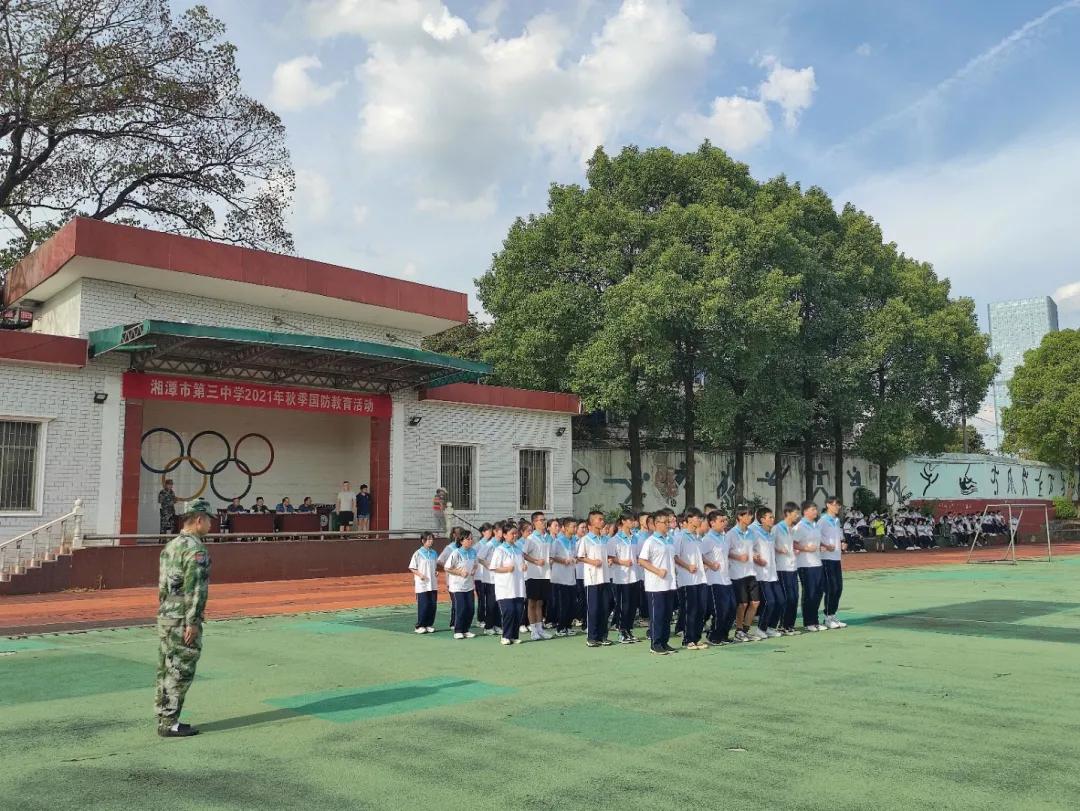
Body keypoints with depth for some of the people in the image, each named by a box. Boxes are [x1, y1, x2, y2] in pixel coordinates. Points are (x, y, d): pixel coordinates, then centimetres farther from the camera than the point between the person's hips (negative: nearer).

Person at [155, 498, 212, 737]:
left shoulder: (170, 546, 13)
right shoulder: (195, 549, -16)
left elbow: (162, 586, 17)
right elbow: (194, 588, -21)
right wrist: (192, 622, -19)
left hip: (165, 617, 9)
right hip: (182, 620, -9)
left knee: (166, 671, 13)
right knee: (180, 673, -2)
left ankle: (164, 720, 20)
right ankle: (170, 724, 3)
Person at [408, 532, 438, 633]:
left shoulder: (434, 553, 8)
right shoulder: (418, 553, -7)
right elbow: (412, 568, -4)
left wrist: (436, 572, 0)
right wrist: (420, 574, -17)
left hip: (433, 584, 5)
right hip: (422, 584, -5)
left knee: (433, 605, 5)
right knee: (423, 606, -3)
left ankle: (429, 624, 17)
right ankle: (420, 626, 8)